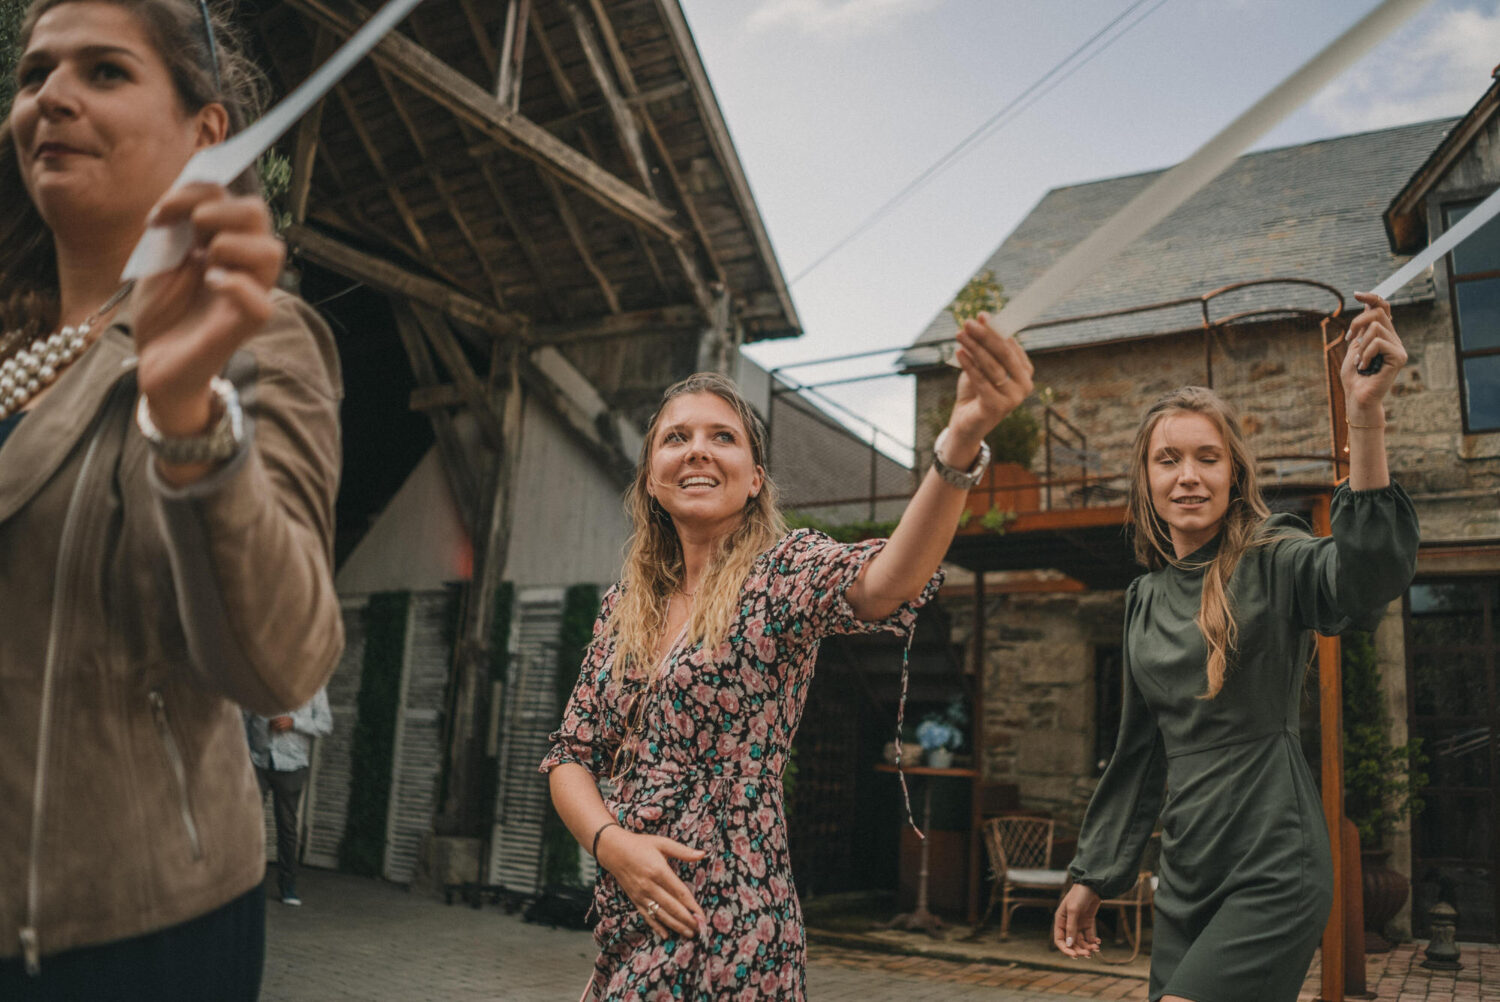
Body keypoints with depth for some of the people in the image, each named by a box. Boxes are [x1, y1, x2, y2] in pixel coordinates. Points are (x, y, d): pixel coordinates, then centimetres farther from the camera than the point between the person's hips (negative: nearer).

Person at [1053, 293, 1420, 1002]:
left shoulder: (1273, 562, -7)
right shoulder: (1144, 598, 10)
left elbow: (1371, 578, -32)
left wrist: (1365, 415, -42)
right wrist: (1094, 874, 17)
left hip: (1273, 871, -6)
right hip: (1186, 877, 6)